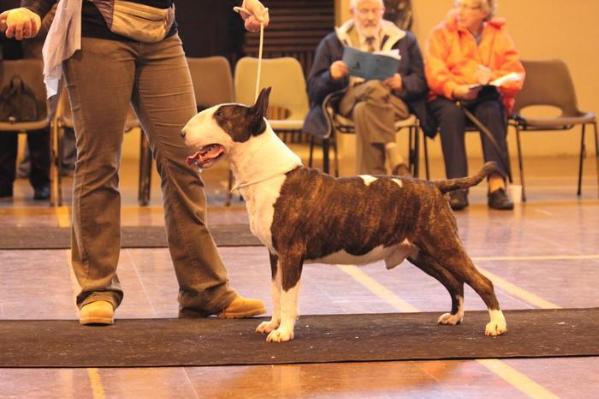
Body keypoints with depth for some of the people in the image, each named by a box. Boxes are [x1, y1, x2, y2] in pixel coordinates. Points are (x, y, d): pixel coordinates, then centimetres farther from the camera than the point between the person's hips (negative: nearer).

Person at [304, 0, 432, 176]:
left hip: (394, 99, 0)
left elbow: (421, 82, 12)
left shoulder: (405, 41, 19)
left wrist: (401, 83, -10)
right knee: (375, 87, -36)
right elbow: (314, 87, 12)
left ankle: (371, 180, -42)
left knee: (365, 110, -37)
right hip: (350, 101, 0)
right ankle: (393, 155, -41)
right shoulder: (331, 43, 17)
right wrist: (331, 76, -11)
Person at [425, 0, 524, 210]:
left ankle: (497, 184, -41)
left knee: (491, 111, -33)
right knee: (451, 112, -35)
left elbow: (516, 76, -3)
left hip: (487, 99, 1)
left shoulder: (499, 36, 9)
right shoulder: (441, 33, 5)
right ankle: (457, 188, -40)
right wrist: (456, 90, -28)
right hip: (447, 97, -1)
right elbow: (434, 74, -9)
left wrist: (492, 77, -23)